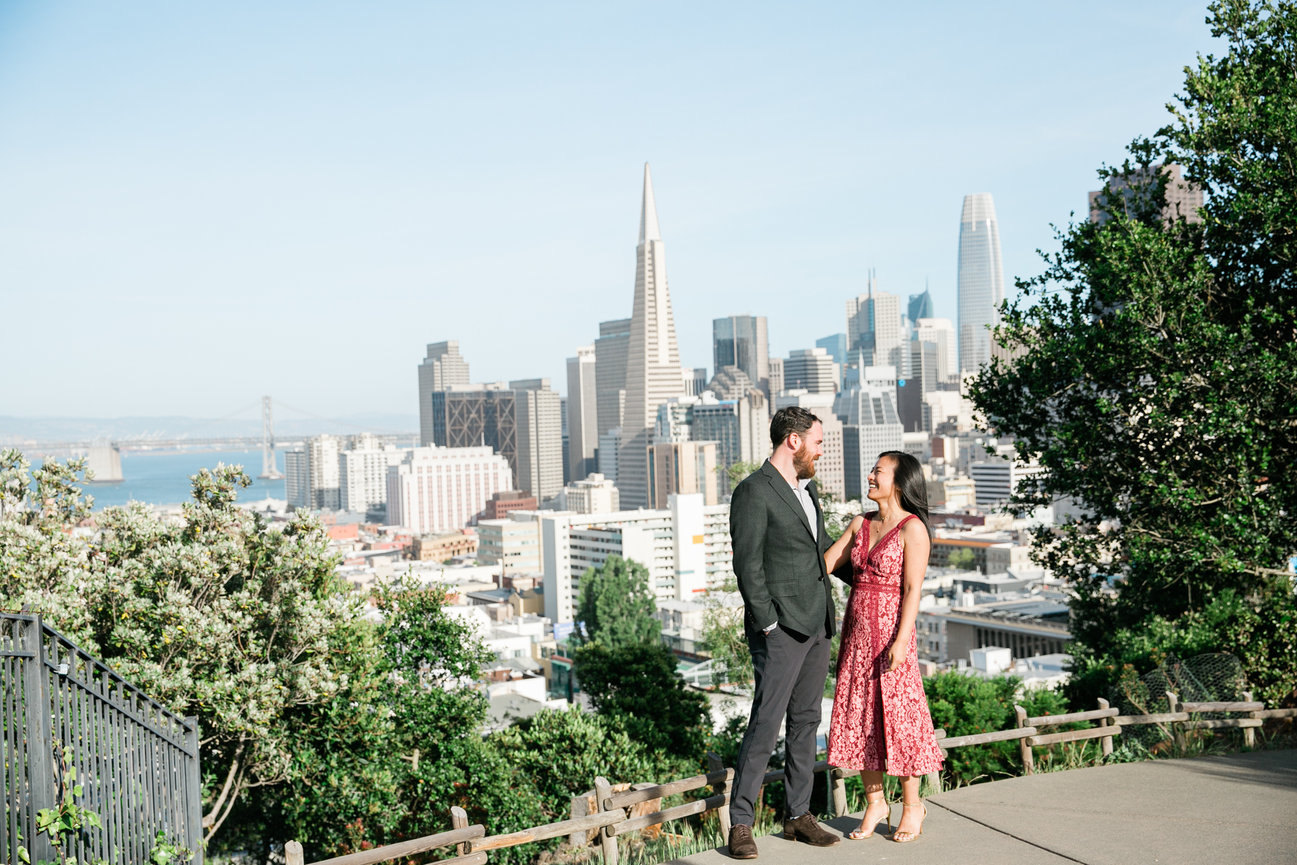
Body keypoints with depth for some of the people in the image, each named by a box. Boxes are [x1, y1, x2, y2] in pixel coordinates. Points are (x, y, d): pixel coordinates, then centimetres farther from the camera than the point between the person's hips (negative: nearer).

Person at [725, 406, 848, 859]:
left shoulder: (807, 489, 15)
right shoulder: (754, 491, -12)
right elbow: (747, 564, -16)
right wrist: (768, 623, -17)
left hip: (816, 626, 9)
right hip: (780, 630, -8)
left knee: (805, 721, 12)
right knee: (766, 724, -7)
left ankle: (798, 815, 20)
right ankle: (740, 824, 2)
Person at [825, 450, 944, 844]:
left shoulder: (912, 529, -9)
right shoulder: (861, 525, 10)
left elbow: (912, 590, -14)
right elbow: (823, 564, 13)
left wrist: (901, 642, -19)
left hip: (889, 632, -6)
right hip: (856, 631, 7)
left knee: (897, 713, 0)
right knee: (859, 714, 8)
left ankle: (912, 804, 15)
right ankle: (875, 801, 20)